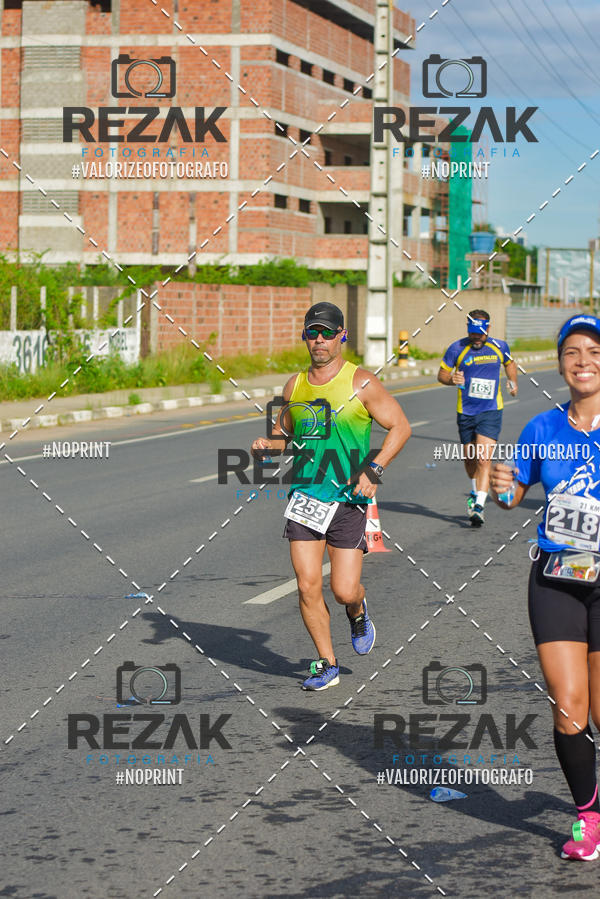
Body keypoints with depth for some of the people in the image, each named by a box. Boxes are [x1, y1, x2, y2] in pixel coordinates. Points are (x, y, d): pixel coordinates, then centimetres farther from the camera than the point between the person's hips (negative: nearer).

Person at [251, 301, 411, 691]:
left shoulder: (361, 382, -5)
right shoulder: (295, 385, 9)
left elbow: (401, 427, -3)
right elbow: (285, 433, 23)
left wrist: (374, 470, -14)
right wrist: (267, 445, -1)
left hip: (348, 500, -3)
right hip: (304, 496, 3)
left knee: (344, 591, -5)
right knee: (308, 587, -4)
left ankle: (358, 611, 32)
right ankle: (327, 664, 12)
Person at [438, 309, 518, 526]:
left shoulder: (499, 346, -1)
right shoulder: (457, 348, -7)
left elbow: (509, 362, 22)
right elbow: (442, 374, 1)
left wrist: (513, 382, 9)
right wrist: (452, 379, -19)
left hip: (491, 411, -1)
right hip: (465, 411, 1)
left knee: (483, 459, -15)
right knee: (469, 458, 14)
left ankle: (479, 506, -18)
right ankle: (475, 491, 43)